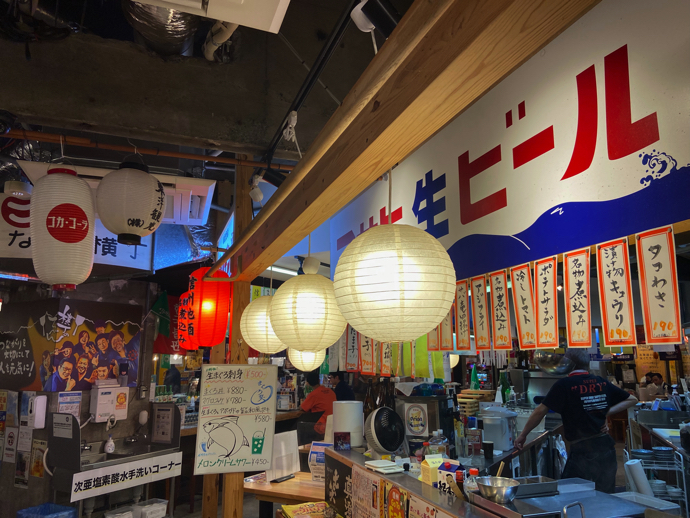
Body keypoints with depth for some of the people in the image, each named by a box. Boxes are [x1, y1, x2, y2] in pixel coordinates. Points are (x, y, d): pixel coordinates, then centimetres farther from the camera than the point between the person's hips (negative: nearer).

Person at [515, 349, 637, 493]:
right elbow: (632, 399, 16)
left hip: (582, 450, -6)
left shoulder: (564, 385, -10)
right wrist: (607, 411, 8)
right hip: (606, 447, 6)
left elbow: (541, 411, -11)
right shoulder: (602, 383, 5)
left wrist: (523, 435, -1)